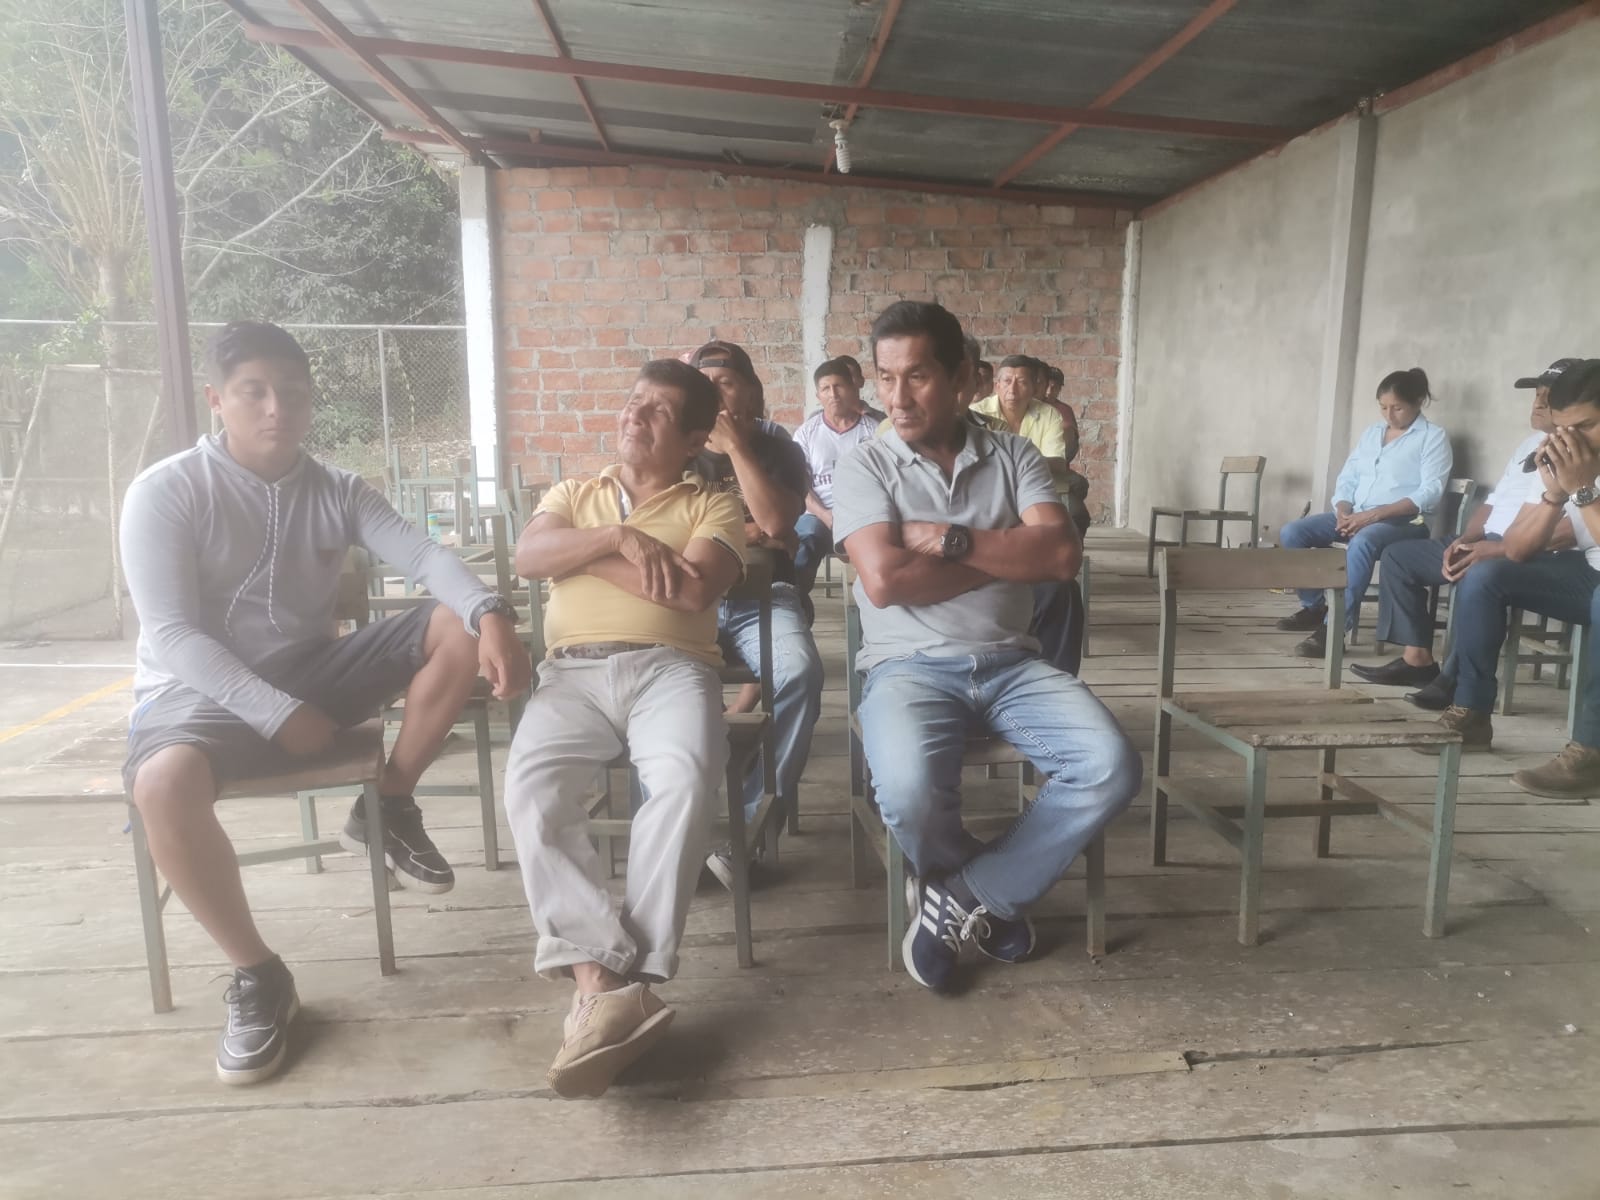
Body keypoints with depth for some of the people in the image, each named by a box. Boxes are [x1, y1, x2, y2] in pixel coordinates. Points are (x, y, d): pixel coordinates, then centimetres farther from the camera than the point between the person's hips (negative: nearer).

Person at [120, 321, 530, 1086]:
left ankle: (387, 809, 0)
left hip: (313, 674, 4)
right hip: (200, 690, -4)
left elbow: (425, 557, -13)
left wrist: (492, 614, -34)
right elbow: (169, 635, -16)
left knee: (458, 628, -15)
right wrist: (279, 715, -24)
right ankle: (257, 975, -15)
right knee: (163, 783, -38)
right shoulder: (164, 492, -9)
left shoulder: (338, 492, 3)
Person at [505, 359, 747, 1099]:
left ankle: (620, 983, -30)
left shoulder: (712, 507, 16)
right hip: (573, 670, 3)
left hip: (671, 667, -2)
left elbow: (694, 590, -6)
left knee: (683, 782, -34)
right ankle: (601, 980, -31)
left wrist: (581, 556, 2)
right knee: (531, 789, -28)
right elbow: (527, 557, 5)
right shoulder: (573, 495, 27)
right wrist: (618, 536, -7)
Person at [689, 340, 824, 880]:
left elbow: (774, 522, -9)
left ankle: (750, 823, -19)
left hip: (762, 598, 0)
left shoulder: (779, 450, 11)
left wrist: (735, 444, -6)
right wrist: (741, 534, -3)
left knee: (799, 672, -33)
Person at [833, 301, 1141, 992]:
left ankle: (958, 897, -4)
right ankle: (995, 896, 4)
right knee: (909, 789, -33)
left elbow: (1062, 555, -5)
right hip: (909, 664, -3)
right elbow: (884, 579, -14)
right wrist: (1010, 556, -6)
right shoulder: (865, 469, 3)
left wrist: (950, 538, -11)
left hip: (1010, 662, 3)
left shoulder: (1014, 458, 11)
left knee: (1111, 767, -22)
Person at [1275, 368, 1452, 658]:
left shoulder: (1434, 437, -1)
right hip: (1356, 517, 7)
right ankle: (1313, 607, 2)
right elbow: (1347, 479, 14)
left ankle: (1334, 628, -38)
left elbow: (1429, 493, -13)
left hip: (1403, 522, -6)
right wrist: (1344, 512, -8)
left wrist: (1375, 514, -23)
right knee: (1291, 533, -12)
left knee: (1363, 542, -40)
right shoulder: (1371, 433, 18)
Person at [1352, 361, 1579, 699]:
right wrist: (1465, 540, 1)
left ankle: (1460, 680, -26)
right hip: (1489, 545, 10)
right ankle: (1417, 658, -2)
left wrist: (1500, 550, -28)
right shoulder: (1529, 444, 21)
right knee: (1398, 555, 4)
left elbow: (1574, 528, -23)